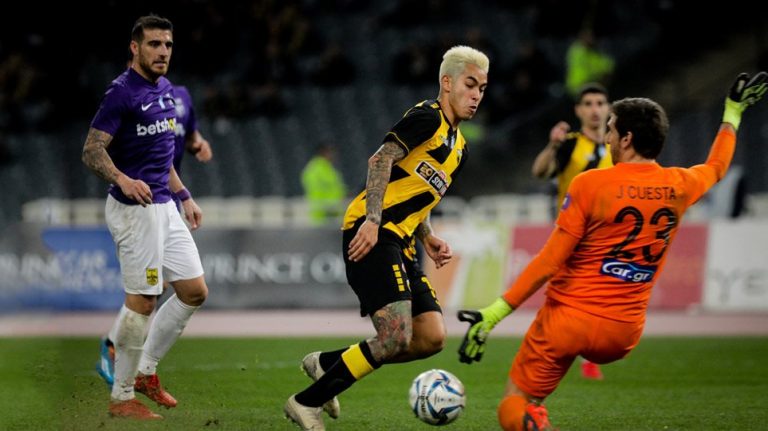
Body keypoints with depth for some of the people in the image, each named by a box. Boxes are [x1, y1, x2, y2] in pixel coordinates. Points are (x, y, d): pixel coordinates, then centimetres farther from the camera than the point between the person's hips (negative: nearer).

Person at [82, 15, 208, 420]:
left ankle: (145, 371, 21)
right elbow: (92, 150, -20)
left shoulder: (165, 89, 13)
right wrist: (122, 180, -37)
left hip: (164, 208, 9)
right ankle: (121, 397, 4)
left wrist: (184, 196, 23)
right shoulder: (122, 92, -14)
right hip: (135, 209, -9)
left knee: (194, 291, 9)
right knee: (142, 301, -6)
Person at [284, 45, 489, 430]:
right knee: (396, 338, -19)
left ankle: (326, 363, 13)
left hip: (398, 245, 9)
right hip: (371, 235, -9)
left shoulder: (459, 146, 22)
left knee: (431, 337, 0)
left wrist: (428, 239, 13)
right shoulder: (428, 117, -6)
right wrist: (373, 220, -27)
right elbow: (381, 159, -17)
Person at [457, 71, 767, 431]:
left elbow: (548, 263, -14)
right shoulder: (679, 186, 2)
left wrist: (493, 314, -12)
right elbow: (716, 167, 28)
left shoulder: (590, 184, -12)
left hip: (570, 318, -5)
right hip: (624, 335, 5)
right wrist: (733, 112, 44)